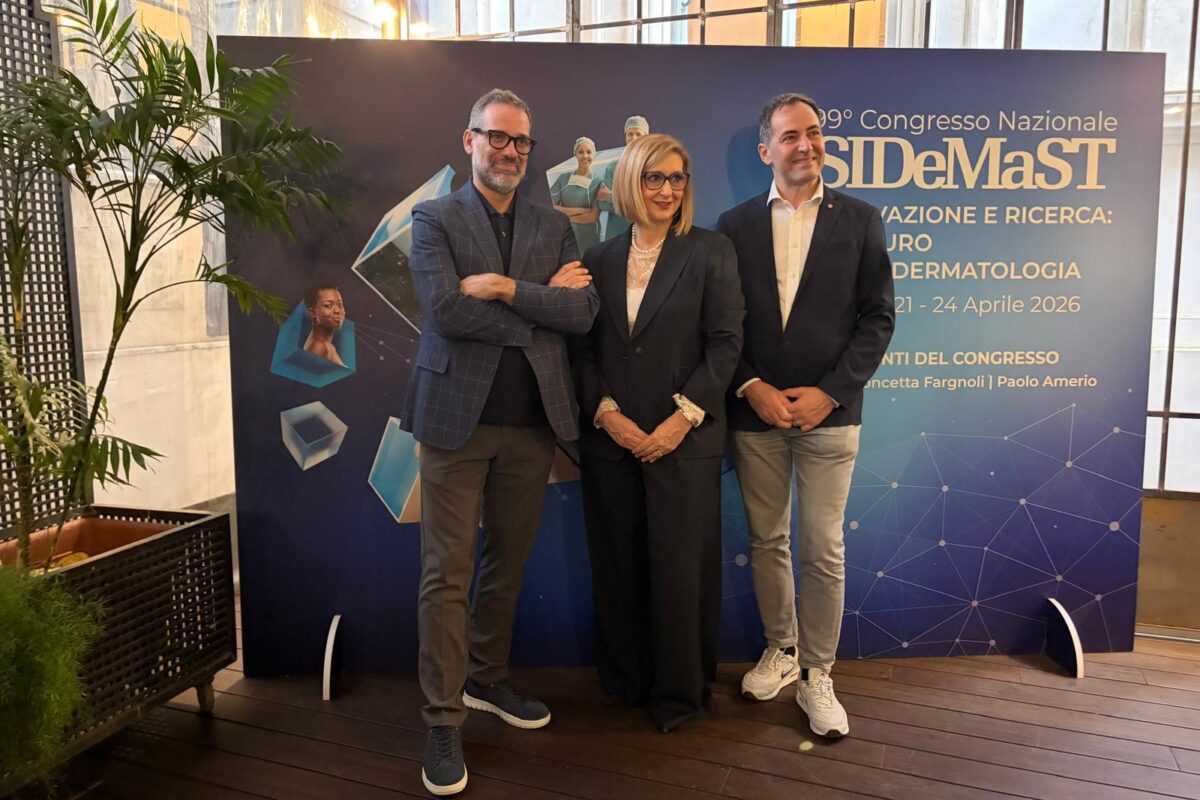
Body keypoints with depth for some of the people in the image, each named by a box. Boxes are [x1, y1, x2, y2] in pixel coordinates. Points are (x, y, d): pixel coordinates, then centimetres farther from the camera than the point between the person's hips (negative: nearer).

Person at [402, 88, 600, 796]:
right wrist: (544, 300, -9)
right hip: (457, 418, -4)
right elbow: (446, 309, -16)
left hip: (533, 423, 4)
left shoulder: (554, 227, 12)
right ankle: (445, 721, 14)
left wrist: (508, 289, -14)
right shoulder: (435, 220, 1)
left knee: (508, 563, 15)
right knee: (447, 574, 1)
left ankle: (488, 681, 34)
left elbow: (584, 311, -2)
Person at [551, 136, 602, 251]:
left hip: (588, 239, -2)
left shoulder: (597, 182, -1)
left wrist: (564, 214, -4)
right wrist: (578, 210, -10)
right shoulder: (563, 178, 5)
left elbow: (594, 217, -9)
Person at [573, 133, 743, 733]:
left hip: (683, 441, -3)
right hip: (611, 438, 3)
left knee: (680, 569, 3)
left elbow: (725, 343, -5)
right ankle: (627, 680, 30)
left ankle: (679, 692, 21)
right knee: (618, 566, 11)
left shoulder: (710, 251, 1)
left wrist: (682, 417, -13)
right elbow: (583, 349, 7)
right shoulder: (600, 259, 10)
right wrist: (606, 412, -8)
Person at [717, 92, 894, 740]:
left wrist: (829, 392, -9)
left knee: (823, 548, 3)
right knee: (766, 541, 12)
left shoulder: (859, 220, 3)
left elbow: (878, 317, 0)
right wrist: (752, 387, -9)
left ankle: (816, 674, 19)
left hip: (828, 412, -1)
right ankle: (781, 648, 32)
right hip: (754, 411, 2)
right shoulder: (735, 225, 5)